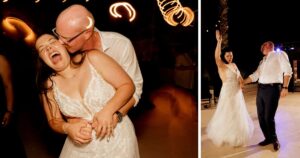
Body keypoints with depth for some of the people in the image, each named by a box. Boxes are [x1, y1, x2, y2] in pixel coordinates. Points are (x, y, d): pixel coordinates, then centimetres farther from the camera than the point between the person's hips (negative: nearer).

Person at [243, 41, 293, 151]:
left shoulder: (279, 54, 3)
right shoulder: (262, 61, 22)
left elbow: (287, 71, -6)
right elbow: (255, 75, 21)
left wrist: (285, 87, -15)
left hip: (272, 89, -7)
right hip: (260, 89, 7)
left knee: (268, 117, -7)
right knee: (261, 117, 7)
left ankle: (274, 139, 15)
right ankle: (268, 138, 22)